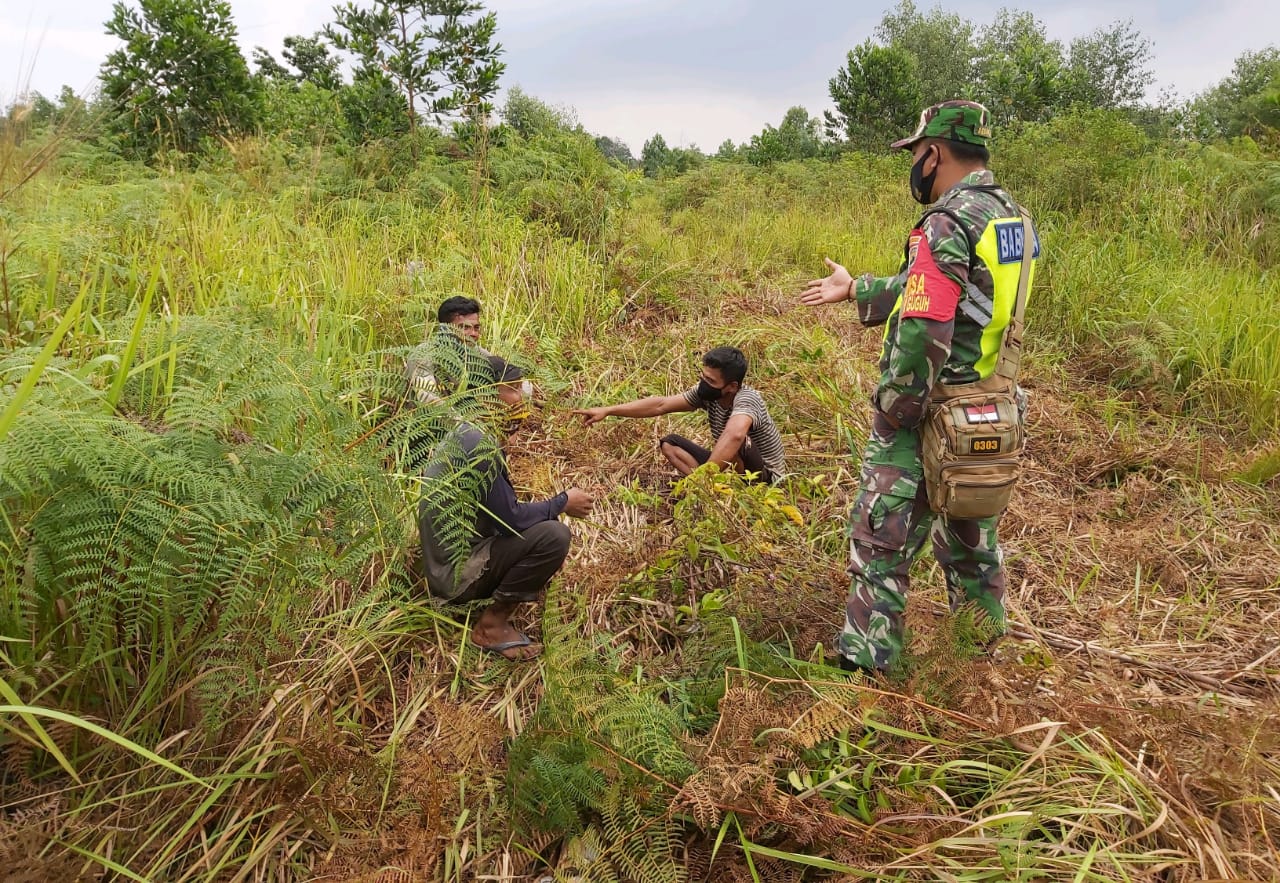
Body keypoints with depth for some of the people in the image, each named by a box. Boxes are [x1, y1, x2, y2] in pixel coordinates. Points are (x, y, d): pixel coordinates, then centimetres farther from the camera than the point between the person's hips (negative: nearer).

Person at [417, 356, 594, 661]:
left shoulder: (470, 433, 8)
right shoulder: (479, 444, -23)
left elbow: (501, 511, 13)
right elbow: (510, 519, -21)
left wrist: (556, 505, 5)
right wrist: (563, 503, -7)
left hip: (456, 556, 10)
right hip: (456, 572, -10)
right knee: (553, 536, -22)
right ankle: (492, 624, -6)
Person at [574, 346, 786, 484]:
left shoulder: (746, 399, -31)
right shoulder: (707, 392, -9)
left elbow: (735, 434, -53)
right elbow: (661, 404, -8)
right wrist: (607, 410, -12)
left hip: (764, 478, -8)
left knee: (737, 443, -38)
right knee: (669, 444, -1)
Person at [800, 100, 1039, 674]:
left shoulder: (948, 225, -19)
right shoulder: (1009, 215, 9)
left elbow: (921, 333, -28)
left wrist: (893, 409, -14)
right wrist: (856, 290, 23)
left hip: (929, 417, -9)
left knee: (881, 542, 2)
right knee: (972, 539, 21)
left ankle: (863, 666, 10)